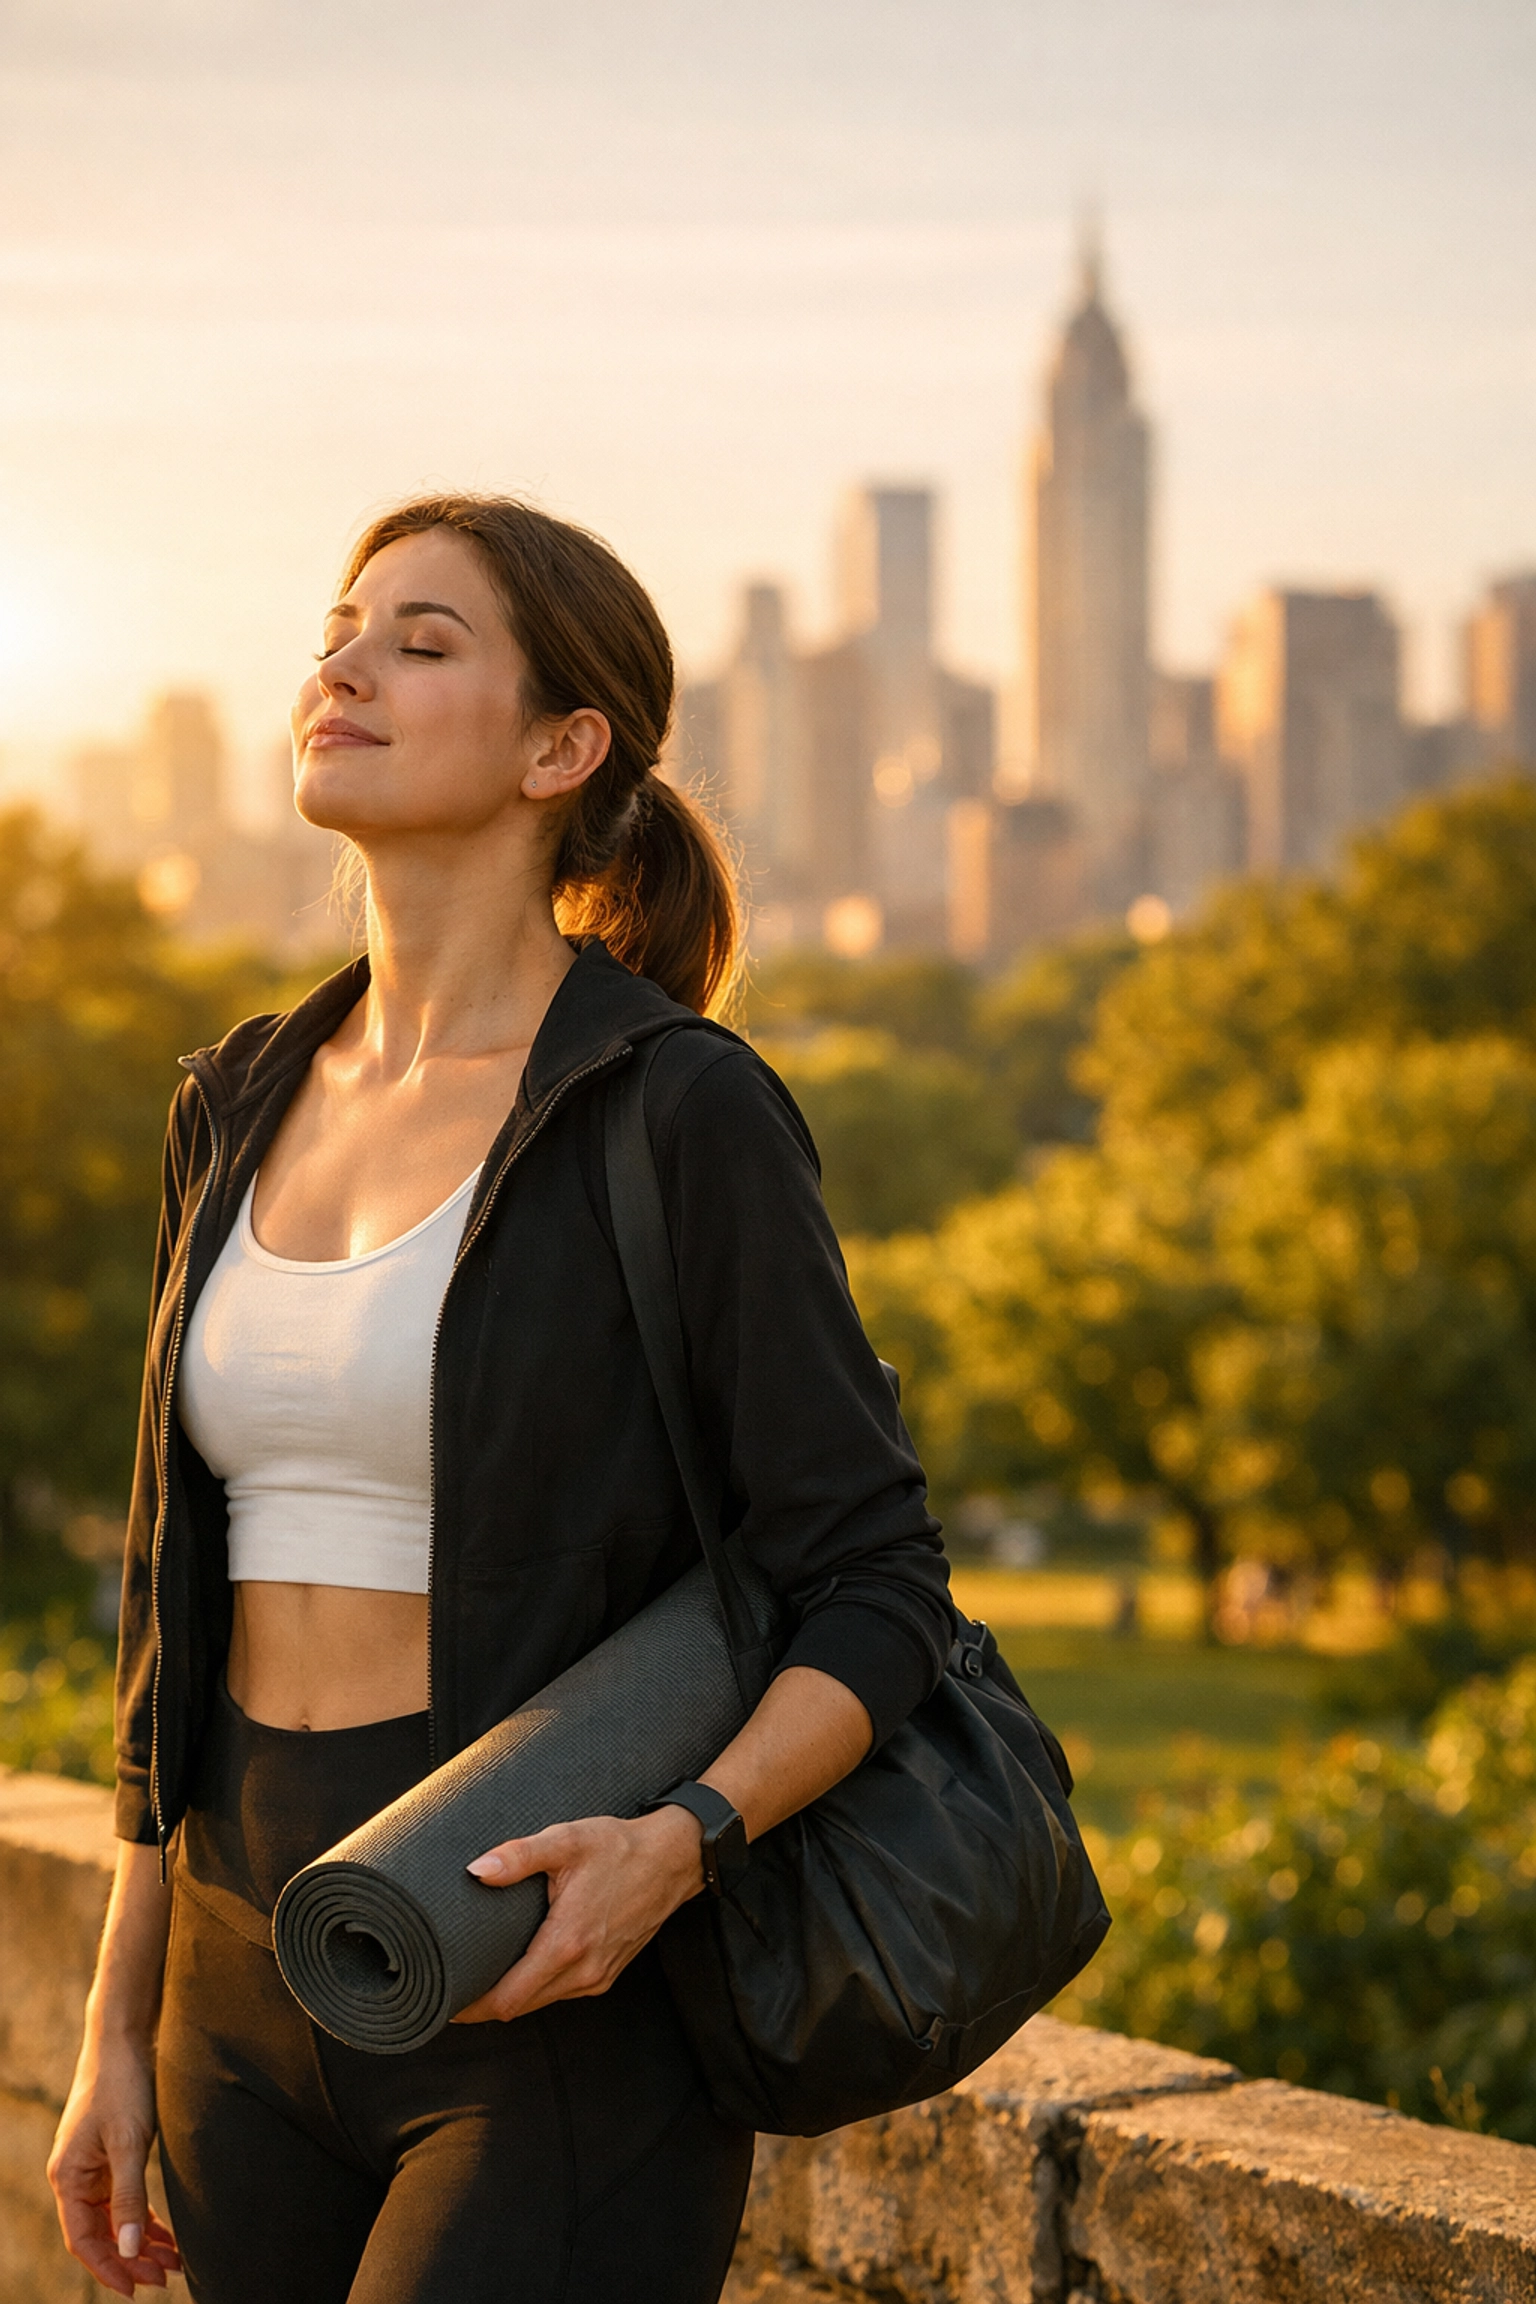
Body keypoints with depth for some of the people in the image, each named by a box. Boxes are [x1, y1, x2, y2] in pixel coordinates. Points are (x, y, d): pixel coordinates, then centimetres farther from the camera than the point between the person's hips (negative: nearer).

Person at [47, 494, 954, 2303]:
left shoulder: (679, 1112, -9)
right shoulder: (242, 1112, 10)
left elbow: (877, 1592, -9)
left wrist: (673, 1848, -26)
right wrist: (119, 2028, 13)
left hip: (554, 1995, -6)